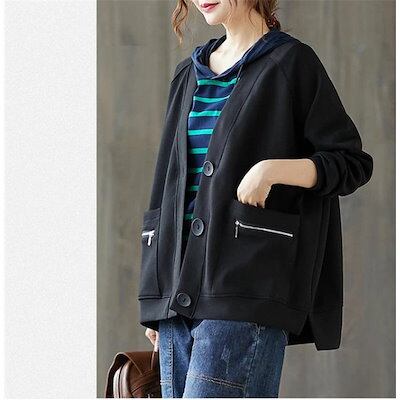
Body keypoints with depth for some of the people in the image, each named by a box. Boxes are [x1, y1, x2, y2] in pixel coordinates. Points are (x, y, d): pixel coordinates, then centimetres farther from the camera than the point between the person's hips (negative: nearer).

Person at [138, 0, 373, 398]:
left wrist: (273, 169, -19)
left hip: (249, 288, -7)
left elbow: (353, 164, -1)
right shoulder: (188, 74, 20)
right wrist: (155, 304, 19)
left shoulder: (292, 63, 0)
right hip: (178, 289, 7)